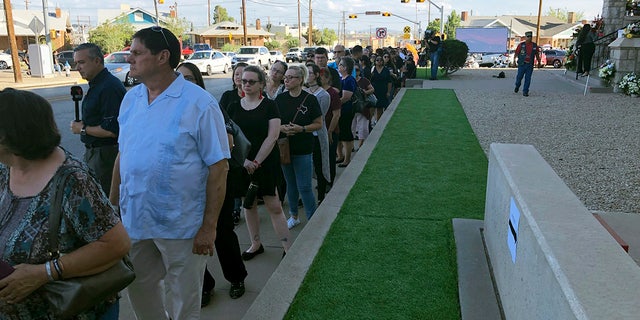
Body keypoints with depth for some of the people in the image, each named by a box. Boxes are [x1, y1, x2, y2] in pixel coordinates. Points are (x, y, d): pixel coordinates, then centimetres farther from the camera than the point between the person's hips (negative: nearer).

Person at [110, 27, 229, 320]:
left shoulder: (199, 103, -14)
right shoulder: (131, 99, 5)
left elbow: (218, 167, -14)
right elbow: (123, 154, 13)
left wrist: (209, 227, -16)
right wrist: (111, 205, 11)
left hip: (181, 226, -5)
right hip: (133, 219, 6)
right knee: (139, 291, 22)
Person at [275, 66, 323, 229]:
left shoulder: (310, 99, -8)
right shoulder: (280, 99, 2)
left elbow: (318, 124, -4)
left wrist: (301, 128, -19)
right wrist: (281, 127, -13)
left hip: (303, 150, -4)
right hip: (284, 147, 4)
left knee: (304, 187, -3)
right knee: (290, 184, 16)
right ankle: (294, 216, 32)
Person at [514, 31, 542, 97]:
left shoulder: (534, 46, 6)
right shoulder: (521, 45, -1)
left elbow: (537, 54, 15)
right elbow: (516, 53, -2)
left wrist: (539, 62, 18)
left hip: (530, 65, 2)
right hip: (522, 64, -2)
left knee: (528, 79, -1)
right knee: (519, 77, 4)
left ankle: (525, 92, 5)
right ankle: (517, 86, 34)